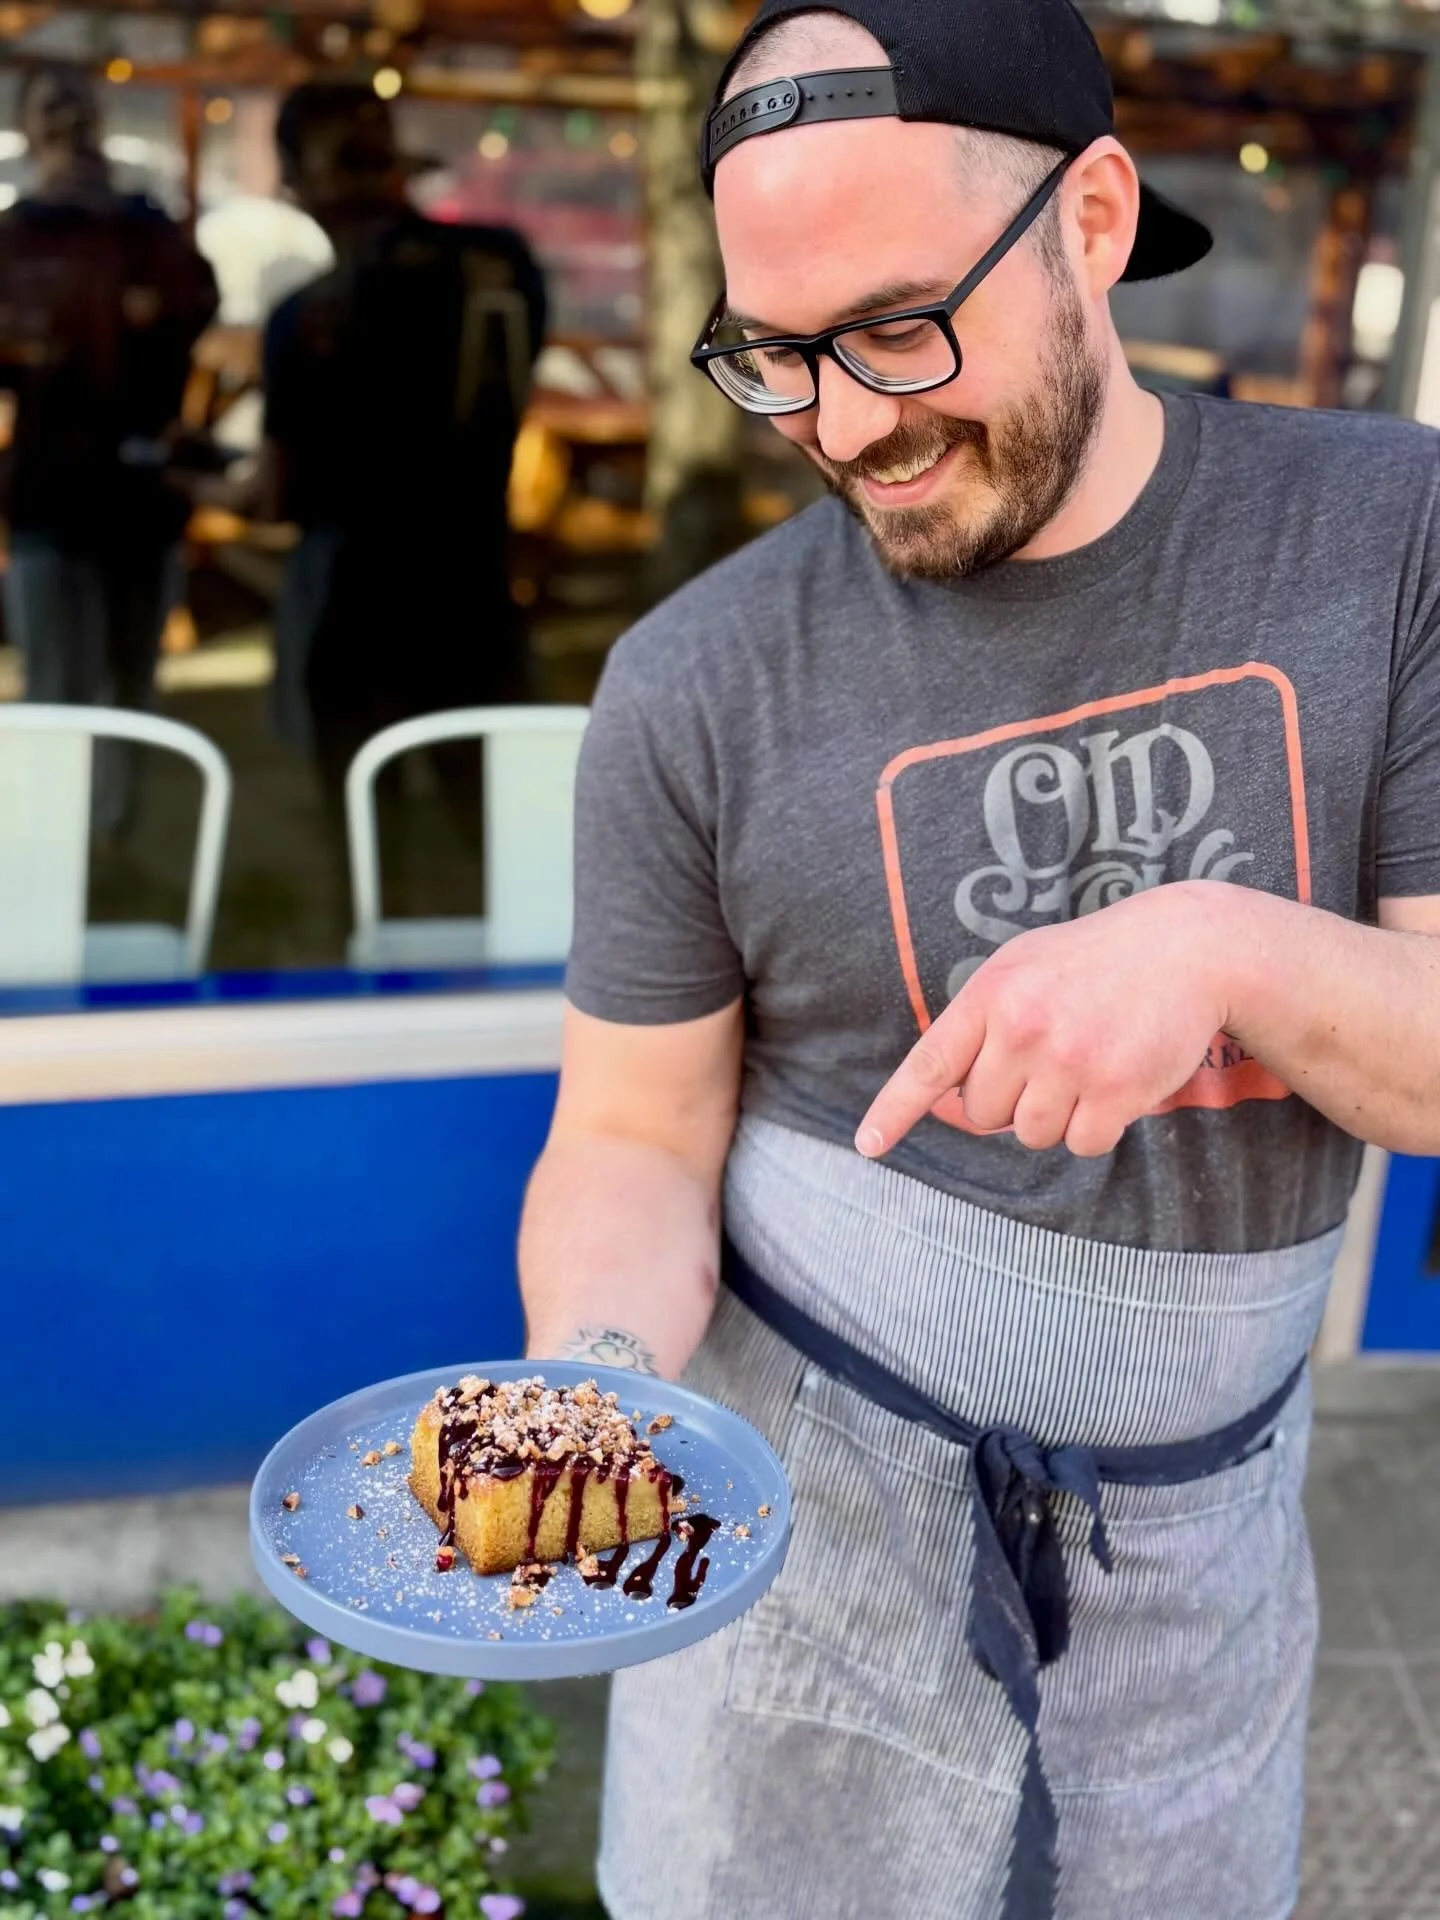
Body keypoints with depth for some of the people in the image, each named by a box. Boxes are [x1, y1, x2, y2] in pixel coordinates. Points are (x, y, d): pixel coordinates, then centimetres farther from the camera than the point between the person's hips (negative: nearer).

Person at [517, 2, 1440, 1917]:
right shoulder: (699, 686, -13)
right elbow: (636, 1138, -6)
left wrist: (1232, 950, -31)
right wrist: (600, 1375, -26)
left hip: (1200, 1512, 2)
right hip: (809, 1491, -1)